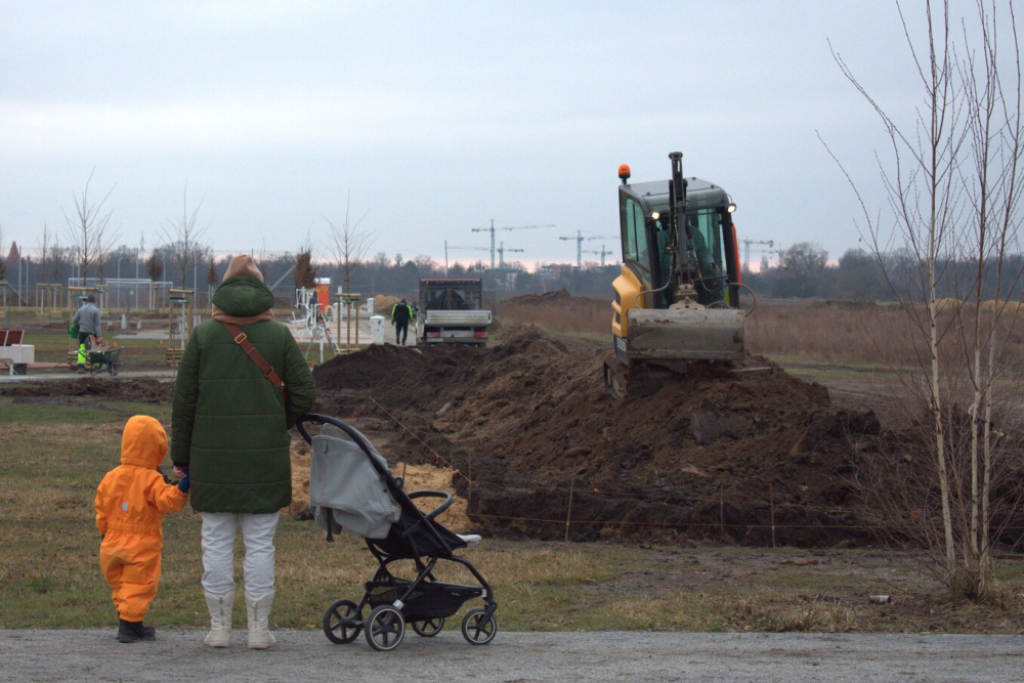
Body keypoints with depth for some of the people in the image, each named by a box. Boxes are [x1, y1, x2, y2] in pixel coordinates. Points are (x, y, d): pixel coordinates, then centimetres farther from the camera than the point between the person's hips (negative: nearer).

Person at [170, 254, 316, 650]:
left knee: (217, 543, 7)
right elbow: (305, 393, -1)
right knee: (260, 544, 6)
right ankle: (259, 628, 8)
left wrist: (181, 456, 8)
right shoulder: (279, 336, -1)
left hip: (213, 458, 0)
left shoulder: (203, 336, -1)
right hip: (266, 458, 0)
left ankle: (219, 626, 10)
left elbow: (183, 401, 0)